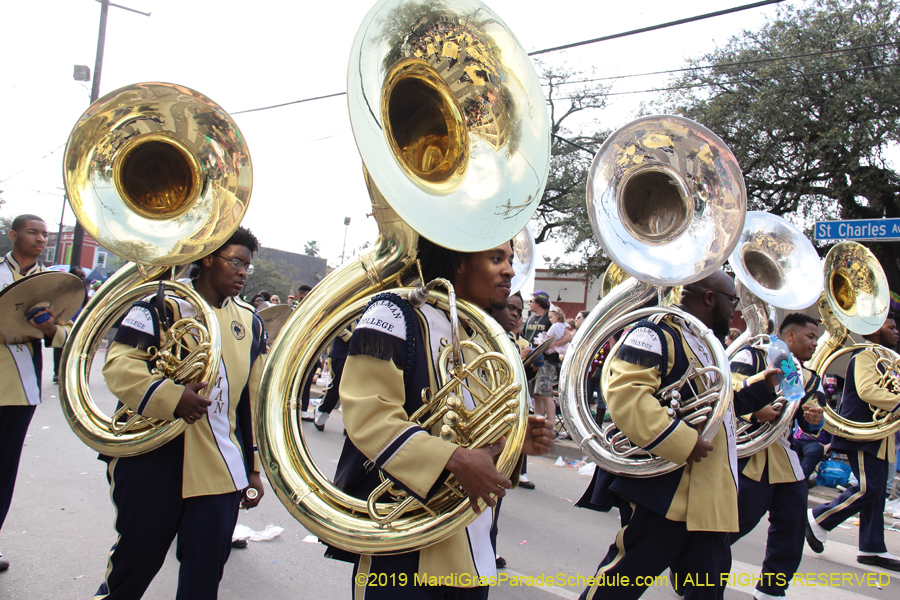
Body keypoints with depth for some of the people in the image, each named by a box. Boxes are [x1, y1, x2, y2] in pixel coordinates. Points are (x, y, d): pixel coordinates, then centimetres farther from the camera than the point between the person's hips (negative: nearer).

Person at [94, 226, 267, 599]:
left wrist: (253, 467, 11)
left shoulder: (250, 323, 10)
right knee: (134, 565, 14)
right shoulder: (162, 305, -4)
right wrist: (171, 397, -28)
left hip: (221, 472, 3)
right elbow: (118, 366, -12)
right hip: (153, 465, -3)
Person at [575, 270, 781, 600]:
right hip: (662, 492, -10)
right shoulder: (656, 333, -13)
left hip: (707, 498, 10)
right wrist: (681, 443, -29)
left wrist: (762, 386, 23)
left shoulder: (705, 344, 20)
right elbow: (624, 393, -28)